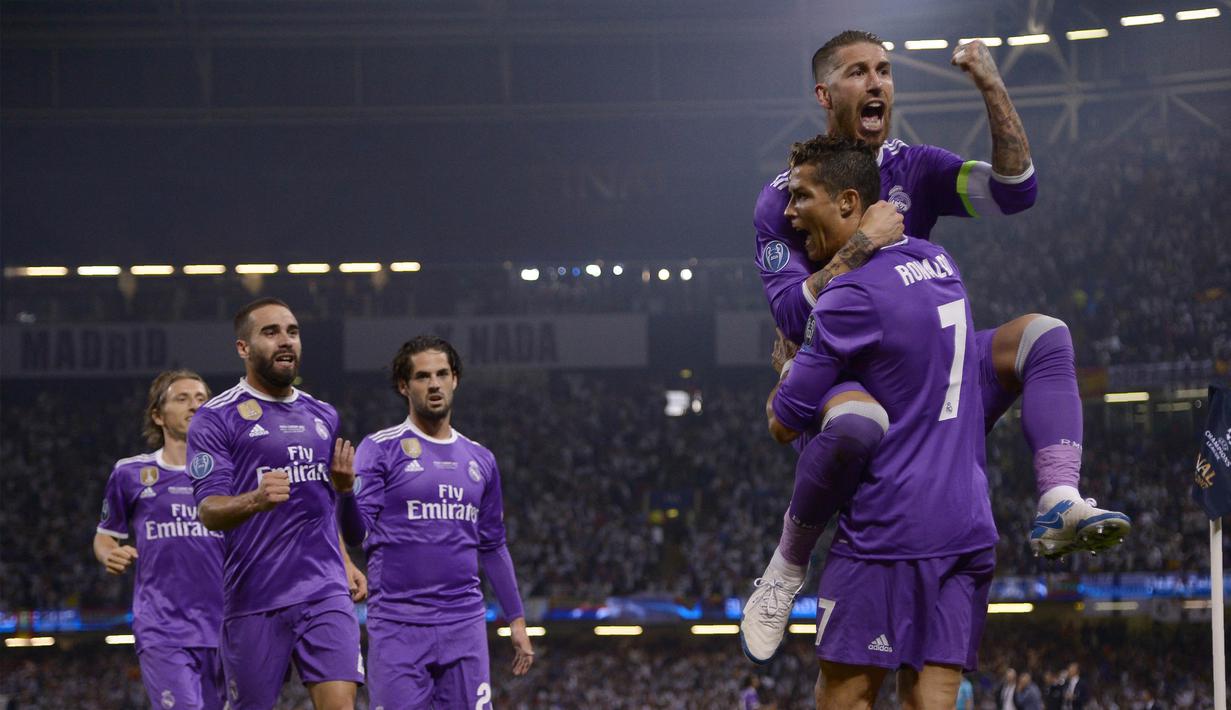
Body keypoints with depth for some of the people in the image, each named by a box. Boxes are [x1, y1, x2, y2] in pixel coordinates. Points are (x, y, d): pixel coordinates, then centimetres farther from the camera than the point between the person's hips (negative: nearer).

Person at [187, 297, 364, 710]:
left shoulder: (324, 416, 17)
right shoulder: (216, 419, -2)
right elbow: (209, 512, -13)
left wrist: (342, 483, 8)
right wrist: (255, 500, -34)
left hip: (325, 594, 4)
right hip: (254, 599, -4)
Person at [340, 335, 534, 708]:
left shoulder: (480, 460, 14)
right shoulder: (380, 449, 0)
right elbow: (357, 533, -9)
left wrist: (517, 620, 17)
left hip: (464, 623, 4)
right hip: (398, 626, -4)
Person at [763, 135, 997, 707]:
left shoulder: (853, 296, -13)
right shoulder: (939, 262, 12)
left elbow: (785, 424, -8)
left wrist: (786, 370, 15)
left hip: (888, 529, -8)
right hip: (970, 525, 8)